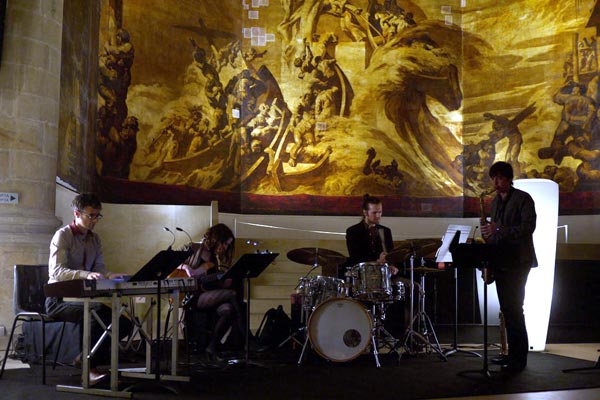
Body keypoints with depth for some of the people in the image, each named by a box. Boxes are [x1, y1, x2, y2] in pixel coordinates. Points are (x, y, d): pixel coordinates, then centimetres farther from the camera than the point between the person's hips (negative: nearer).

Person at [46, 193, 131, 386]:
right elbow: (56, 272, -23)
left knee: (124, 324, -12)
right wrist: (86, 274, -40)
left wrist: (110, 275, -11)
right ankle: (90, 370, -27)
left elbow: (99, 268, 14)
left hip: (81, 298, 7)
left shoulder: (94, 239, 12)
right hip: (59, 299, -7)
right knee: (98, 310, -35)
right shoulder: (62, 236, -10)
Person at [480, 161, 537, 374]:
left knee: (514, 308, -10)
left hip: (517, 261, -7)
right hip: (500, 260, 7)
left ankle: (519, 358, -4)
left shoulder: (523, 199, -6)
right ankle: (512, 353, 16)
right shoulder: (496, 201, 16)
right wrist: (488, 233, 4)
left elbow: (527, 228, -17)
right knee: (507, 308, 9)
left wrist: (498, 230, -25)